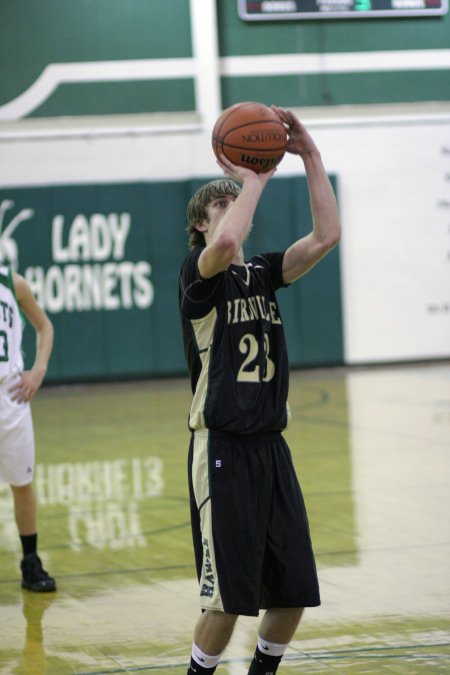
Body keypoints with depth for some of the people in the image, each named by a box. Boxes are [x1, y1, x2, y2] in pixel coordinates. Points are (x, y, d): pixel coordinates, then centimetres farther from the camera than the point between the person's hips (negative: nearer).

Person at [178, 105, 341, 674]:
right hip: (223, 450, -6)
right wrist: (253, 178, -17)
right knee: (228, 595, -6)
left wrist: (310, 156, -6)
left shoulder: (263, 272, 12)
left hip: (271, 446, 7)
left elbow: (326, 235, -1)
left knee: (294, 590, 10)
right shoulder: (198, 272, -6)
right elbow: (226, 245, -30)